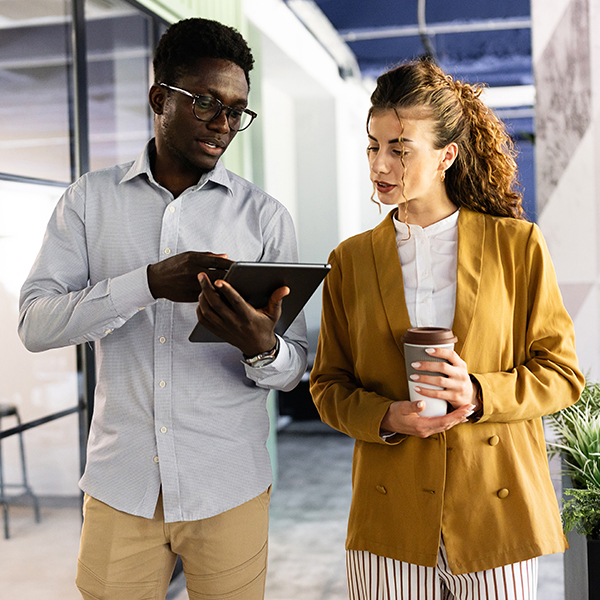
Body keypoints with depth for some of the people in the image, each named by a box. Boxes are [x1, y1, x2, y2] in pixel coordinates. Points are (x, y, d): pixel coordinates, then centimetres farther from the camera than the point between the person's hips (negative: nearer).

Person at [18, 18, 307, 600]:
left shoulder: (264, 216, 0)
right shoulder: (90, 200, 3)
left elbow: (294, 367, -1)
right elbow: (35, 323, -8)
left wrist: (263, 349, -25)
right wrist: (150, 283, -22)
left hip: (228, 488, 0)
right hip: (119, 485, 1)